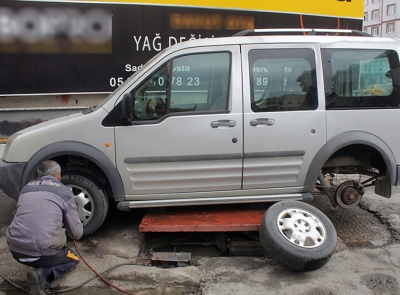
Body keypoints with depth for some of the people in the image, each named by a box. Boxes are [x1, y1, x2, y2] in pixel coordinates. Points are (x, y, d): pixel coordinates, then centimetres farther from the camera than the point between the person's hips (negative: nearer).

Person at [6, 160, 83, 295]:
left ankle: (39, 268, 10)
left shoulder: (26, 188, 15)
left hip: (15, 251, 6)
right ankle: (44, 274, -4)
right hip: (42, 252, -6)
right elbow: (77, 233, 4)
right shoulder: (64, 191, 2)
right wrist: (66, 229, 28)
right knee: (74, 259, 23)